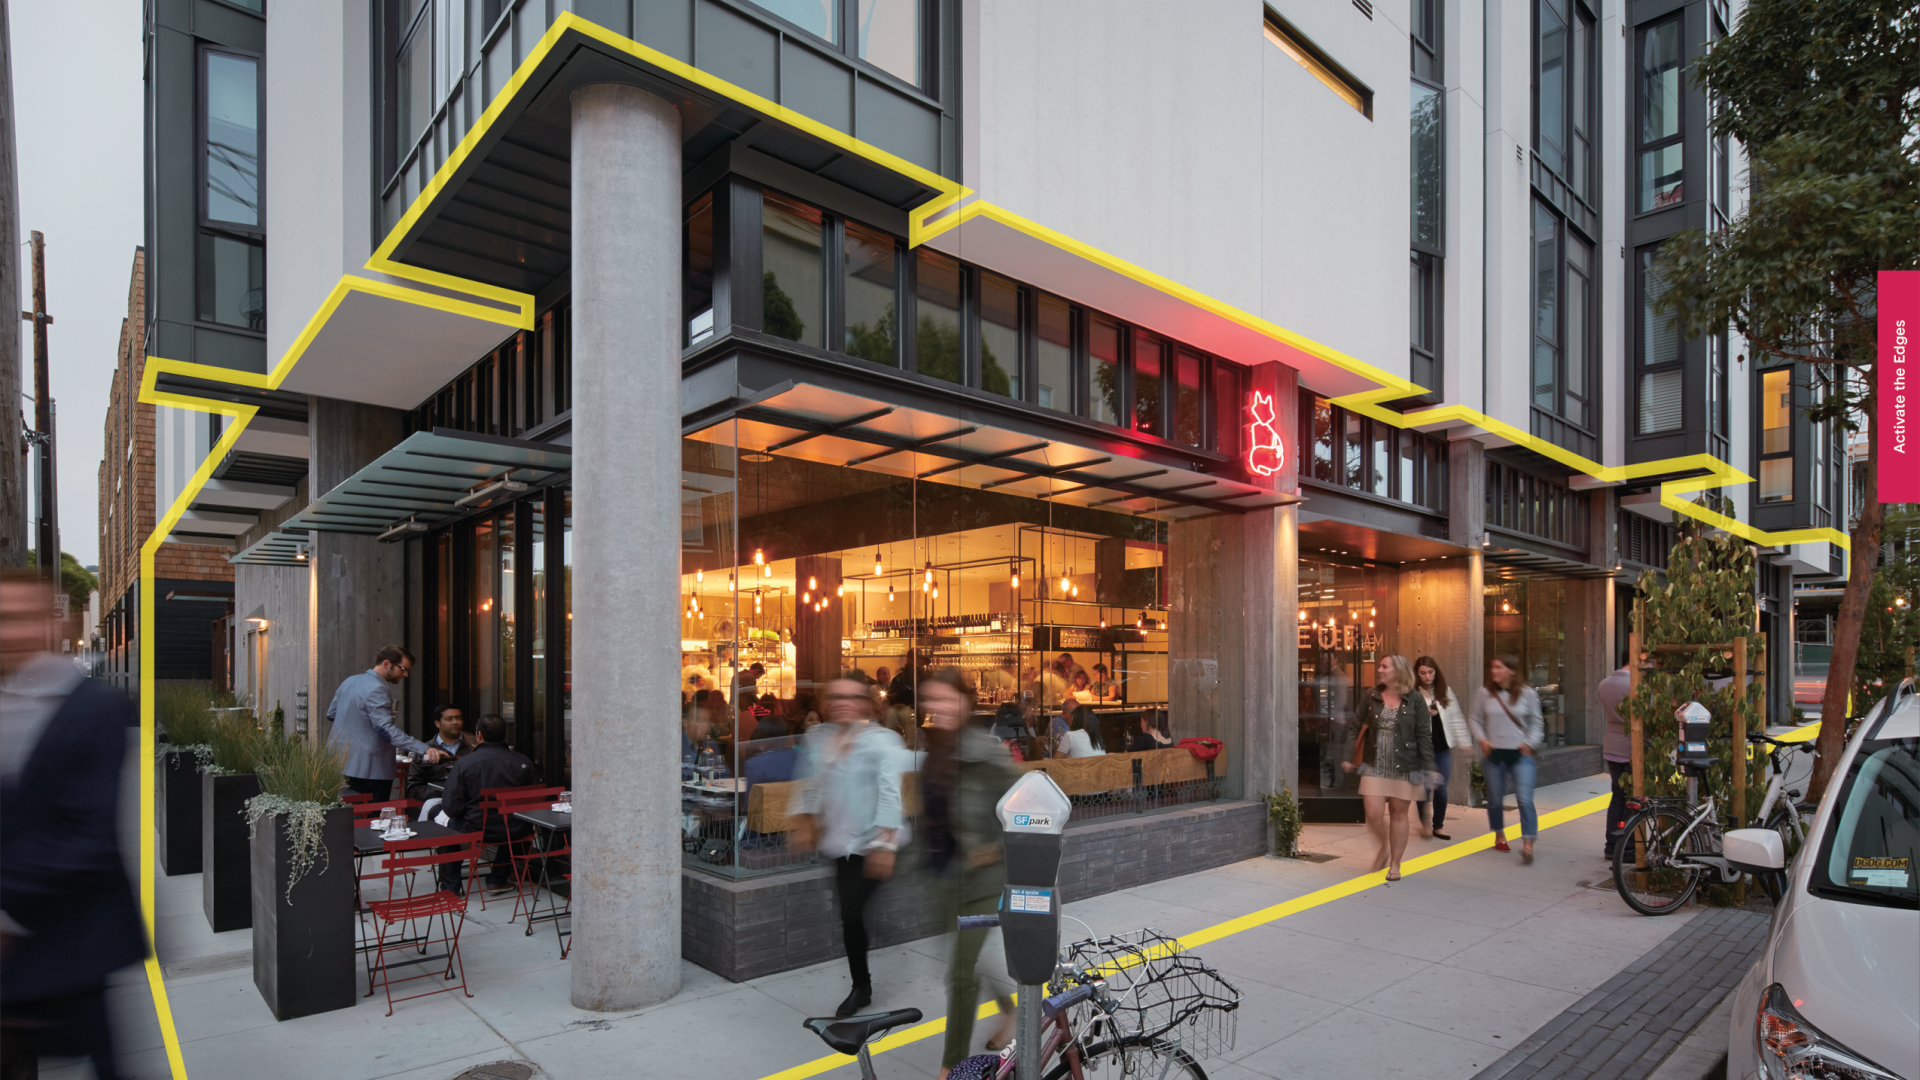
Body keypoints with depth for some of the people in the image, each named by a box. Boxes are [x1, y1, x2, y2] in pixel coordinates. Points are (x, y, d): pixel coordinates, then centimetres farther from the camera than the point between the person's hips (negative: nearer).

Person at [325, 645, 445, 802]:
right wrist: (424, 749, -37)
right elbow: (386, 729, -29)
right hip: (369, 770, -10)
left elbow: (331, 714, 21)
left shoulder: (349, 682, 11)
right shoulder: (377, 689, -19)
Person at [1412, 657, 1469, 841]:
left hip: (1443, 747, 4)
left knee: (1441, 789, 7)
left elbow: (1456, 717, 10)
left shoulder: (1446, 692, 7)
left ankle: (1437, 826, 21)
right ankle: (1425, 822, 13)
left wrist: (1464, 742, 8)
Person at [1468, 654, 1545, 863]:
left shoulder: (1527, 694, -4)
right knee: (1495, 799, 12)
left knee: (1525, 799, -12)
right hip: (1493, 754, 2)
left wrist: (1530, 742, -8)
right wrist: (1481, 739, -8)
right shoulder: (1484, 693, -2)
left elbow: (1536, 722, 4)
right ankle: (1499, 835, 34)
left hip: (1520, 754, -1)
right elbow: (1474, 720, 6)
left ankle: (1527, 844, -9)